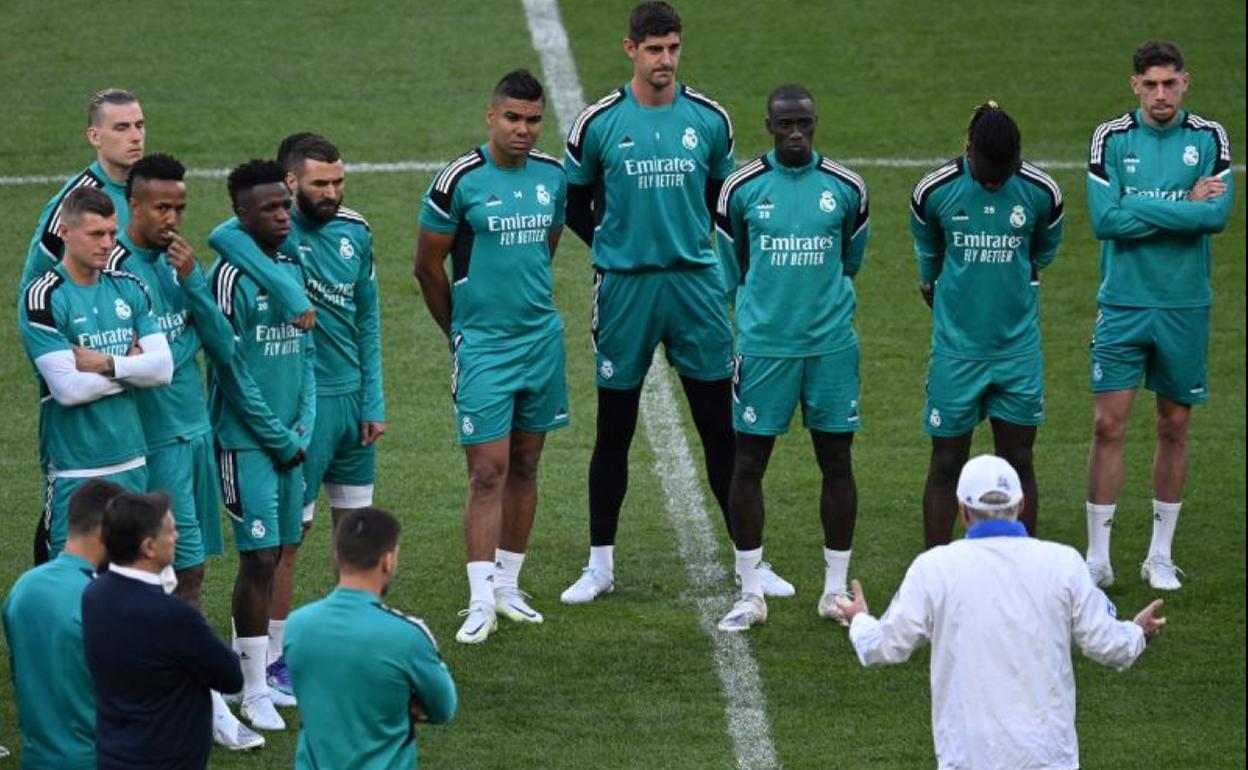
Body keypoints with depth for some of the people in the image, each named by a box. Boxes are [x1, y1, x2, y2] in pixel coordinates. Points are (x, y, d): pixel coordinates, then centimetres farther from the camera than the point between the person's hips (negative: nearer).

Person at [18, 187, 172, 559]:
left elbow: (163, 367, 1)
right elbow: (68, 388, -18)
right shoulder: (43, 299, -10)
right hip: (75, 470, -6)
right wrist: (130, 367, -5)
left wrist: (106, 364, -13)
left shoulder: (128, 289, 8)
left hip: (131, 461, 6)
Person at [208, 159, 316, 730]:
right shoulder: (230, 276, -13)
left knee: (273, 554, 9)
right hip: (247, 442, -7)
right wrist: (281, 439, -9)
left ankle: (251, 673, 17)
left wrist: (304, 428, 1)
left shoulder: (293, 267, 11)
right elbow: (233, 373, -14)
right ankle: (254, 691, -2)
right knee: (259, 559, -7)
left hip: (289, 441, 7)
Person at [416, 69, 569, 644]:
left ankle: (508, 585, 20)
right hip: (483, 347, -5)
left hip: (542, 338, 5)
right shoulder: (460, 180, -11)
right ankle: (481, 600, -7)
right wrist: (461, 331, 8)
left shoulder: (552, 177, 5)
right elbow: (428, 266, -2)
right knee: (488, 471, -8)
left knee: (524, 466, 11)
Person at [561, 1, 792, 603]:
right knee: (614, 432, 6)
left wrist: (693, 244, 7)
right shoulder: (599, 123, -3)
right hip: (624, 286, -1)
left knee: (721, 428, 4)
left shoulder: (708, 119, 2)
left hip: (695, 283, 1)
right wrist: (612, 247, 2)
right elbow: (574, 201, 8)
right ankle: (600, 564, 15)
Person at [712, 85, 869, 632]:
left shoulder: (846, 188, 1)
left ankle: (836, 589, 15)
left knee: (836, 462, 5)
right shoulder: (742, 189, -1)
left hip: (831, 344, 1)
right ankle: (750, 593, 8)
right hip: (762, 343, -1)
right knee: (748, 464, -1)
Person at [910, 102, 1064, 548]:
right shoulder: (935, 192, -8)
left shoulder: (1041, 193, -6)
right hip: (956, 348, -1)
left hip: (1018, 350, 1)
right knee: (947, 464, 3)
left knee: (1018, 461, 5)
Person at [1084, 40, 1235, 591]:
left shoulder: (1209, 139, -1)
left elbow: (1218, 214, -14)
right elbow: (1104, 219, -13)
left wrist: (1140, 210, -15)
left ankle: (1161, 555, 19)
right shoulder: (1111, 138, -2)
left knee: (1175, 427, 8)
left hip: (1184, 307, 1)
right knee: (1109, 426, -5)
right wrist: (1182, 206, -13)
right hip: (1122, 304, -1)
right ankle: (1097, 557, 2)